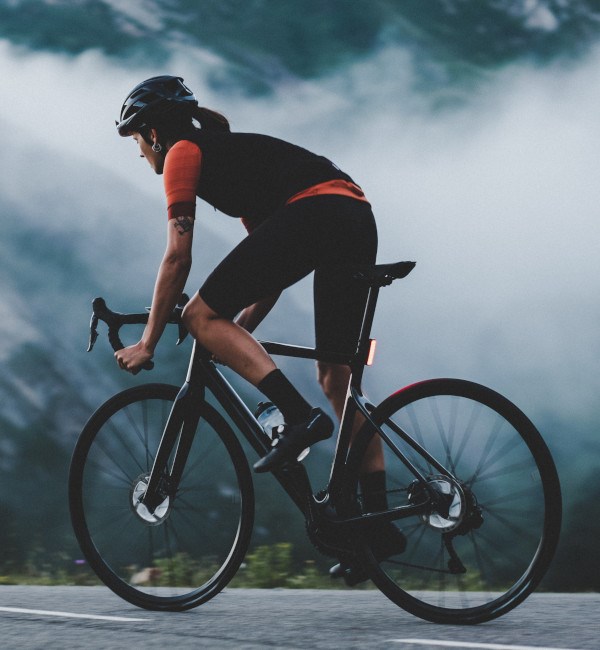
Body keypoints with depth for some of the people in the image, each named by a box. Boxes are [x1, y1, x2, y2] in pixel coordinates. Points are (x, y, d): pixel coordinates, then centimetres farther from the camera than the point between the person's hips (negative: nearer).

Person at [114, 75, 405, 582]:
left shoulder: (183, 154, 9)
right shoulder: (231, 152, 34)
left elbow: (178, 258, 3)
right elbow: (270, 267, 32)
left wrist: (148, 342, 9)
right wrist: (241, 331, 32)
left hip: (314, 213, -9)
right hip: (360, 219, 9)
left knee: (202, 317, -2)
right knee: (337, 378, 11)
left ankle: (300, 416, -16)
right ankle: (378, 515, 7)